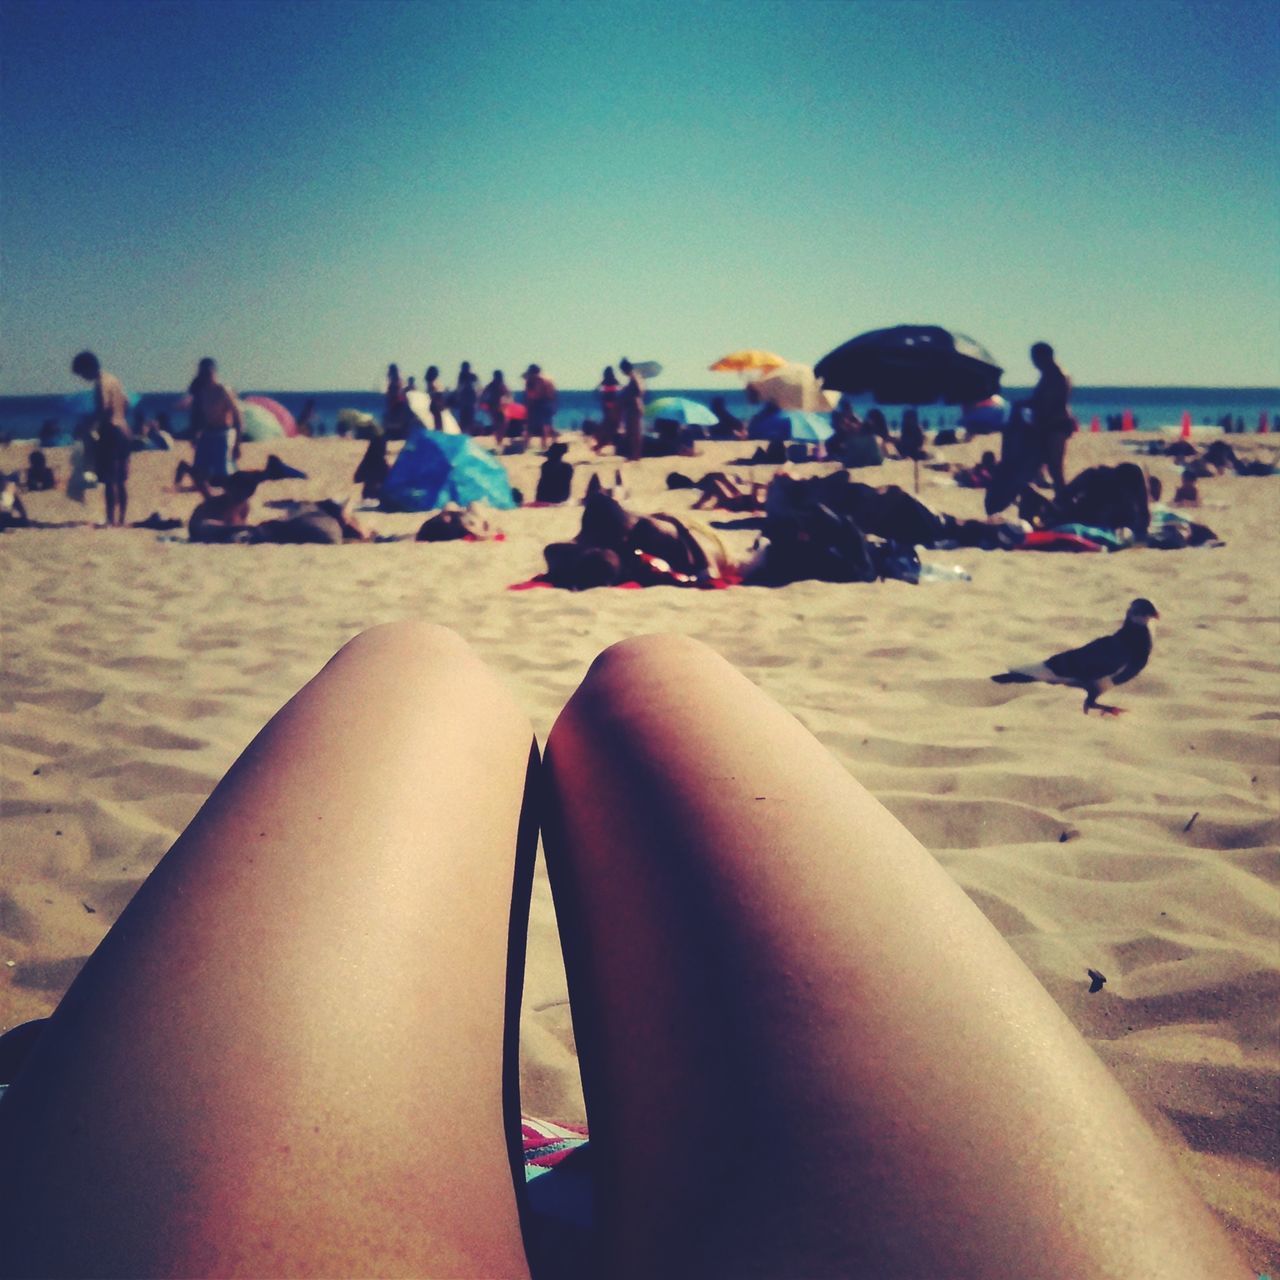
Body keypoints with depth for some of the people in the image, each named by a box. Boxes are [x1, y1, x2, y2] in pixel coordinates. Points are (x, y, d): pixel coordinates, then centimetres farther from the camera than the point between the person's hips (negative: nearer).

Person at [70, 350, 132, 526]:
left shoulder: (101, 383, -11)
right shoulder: (113, 379, 15)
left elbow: (104, 408, -22)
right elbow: (126, 404, 20)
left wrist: (94, 429, -15)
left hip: (111, 432, -9)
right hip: (124, 431, 9)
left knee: (109, 480, -8)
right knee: (121, 480, 10)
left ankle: (111, 519, -9)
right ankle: (121, 519, 13)